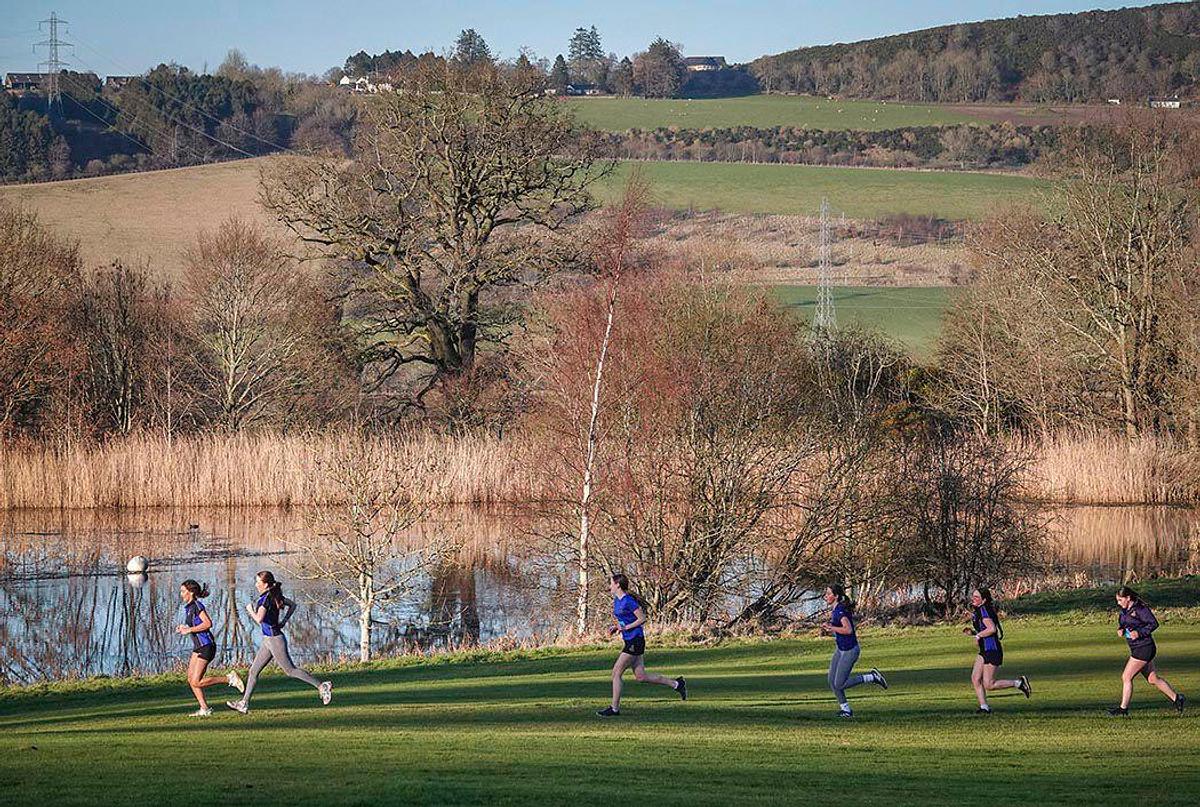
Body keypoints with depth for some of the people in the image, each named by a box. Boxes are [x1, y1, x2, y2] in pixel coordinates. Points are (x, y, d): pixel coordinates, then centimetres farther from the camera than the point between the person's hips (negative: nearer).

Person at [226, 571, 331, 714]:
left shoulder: (266, 598, -19)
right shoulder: (275, 596, 8)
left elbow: (259, 619, -29)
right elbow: (292, 605, 19)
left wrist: (250, 609, -11)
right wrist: (284, 621, 16)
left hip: (274, 639, -10)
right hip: (269, 639, 10)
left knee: (290, 670, -4)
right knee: (253, 671, 10)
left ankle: (321, 686, 0)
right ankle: (244, 703, 13)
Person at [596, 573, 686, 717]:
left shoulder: (628, 601, -16)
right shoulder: (616, 601, 12)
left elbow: (642, 619, -14)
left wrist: (626, 627, -18)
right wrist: (615, 628, 6)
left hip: (635, 641, -10)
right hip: (630, 641, 10)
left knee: (616, 673, -6)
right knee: (641, 676, 11)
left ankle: (615, 709, 0)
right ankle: (676, 684, 19)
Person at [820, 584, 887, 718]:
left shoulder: (840, 610, -20)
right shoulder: (836, 610, 9)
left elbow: (848, 630, -31)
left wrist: (830, 628, -24)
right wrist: (828, 632, 5)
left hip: (849, 650, -9)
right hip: (839, 649, 9)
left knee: (840, 684, -6)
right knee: (832, 682, 5)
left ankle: (872, 677, 3)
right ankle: (845, 709, 14)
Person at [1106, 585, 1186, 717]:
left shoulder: (1140, 609, -16)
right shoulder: (1125, 610, 9)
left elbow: (1154, 624, -17)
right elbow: (1121, 623, 21)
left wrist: (1139, 633, -26)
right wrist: (1120, 630, -1)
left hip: (1144, 649, -10)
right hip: (1136, 648, 10)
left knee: (1126, 677, -7)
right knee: (1153, 679, 15)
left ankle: (1123, 709, 0)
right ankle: (1176, 698, 25)